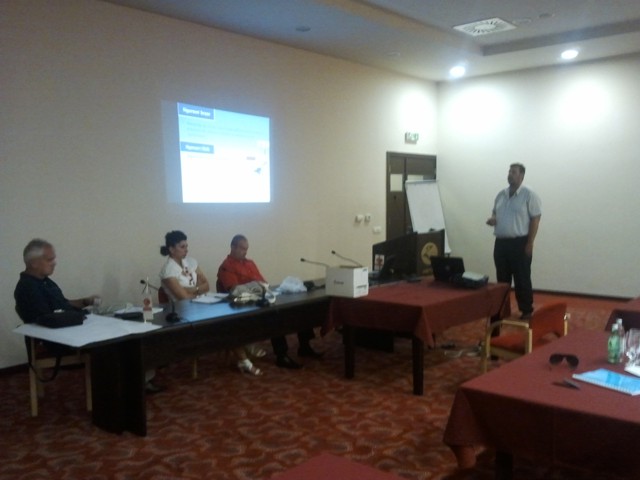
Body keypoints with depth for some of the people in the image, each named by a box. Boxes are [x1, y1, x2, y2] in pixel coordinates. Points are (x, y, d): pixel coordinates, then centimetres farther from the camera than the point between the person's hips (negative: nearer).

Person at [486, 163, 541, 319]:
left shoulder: (529, 195, -8)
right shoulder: (501, 194, 11)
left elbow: (535, 220, -10)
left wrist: (529, 244, -14)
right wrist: (492, 219, -3)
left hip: (520, 243, -6)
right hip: (501, 242, 6)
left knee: (522, 280, 0)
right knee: (502, 279, 12)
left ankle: (527, 312, 10)